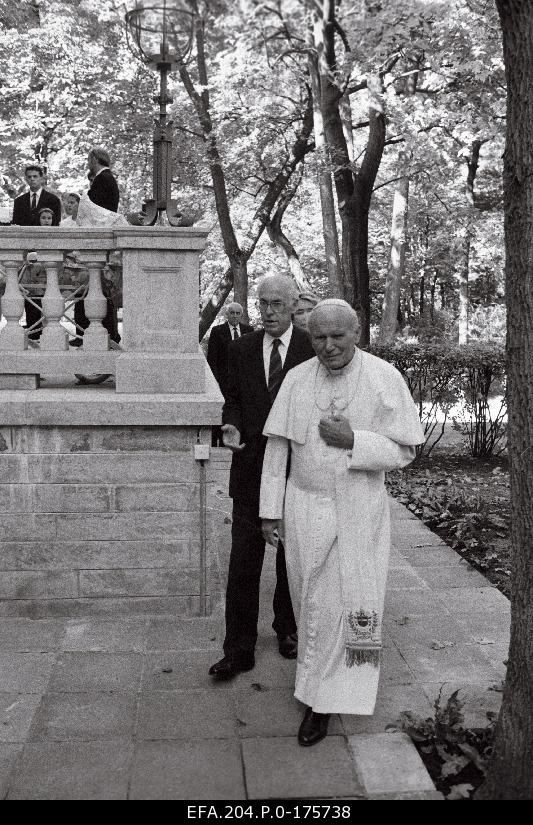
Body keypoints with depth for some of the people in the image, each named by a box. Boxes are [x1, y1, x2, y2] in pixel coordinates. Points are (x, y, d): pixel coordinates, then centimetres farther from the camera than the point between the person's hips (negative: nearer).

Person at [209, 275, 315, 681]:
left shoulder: (313, 348, -3)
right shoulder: (241, 349, 4)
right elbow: (233, 399, 12)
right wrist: (232, 426, -9)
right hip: (251, 467, 1)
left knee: (291, 557, 15)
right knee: (243, 560, -1)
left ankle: (288, 628, 36)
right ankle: (239, 650, 8)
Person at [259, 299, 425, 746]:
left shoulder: (385, 378, -8)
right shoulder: (297, 379, -2)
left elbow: (404, 451, -6)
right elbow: (277, 446, 3)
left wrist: (353, 440, -21)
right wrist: (271, 509, 2)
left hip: (360, 511, -2)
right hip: (306, 507, 2)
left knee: (352, 603, -1)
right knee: (313, 604, 13)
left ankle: (322, 701, 15)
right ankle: (318, 682, 35)